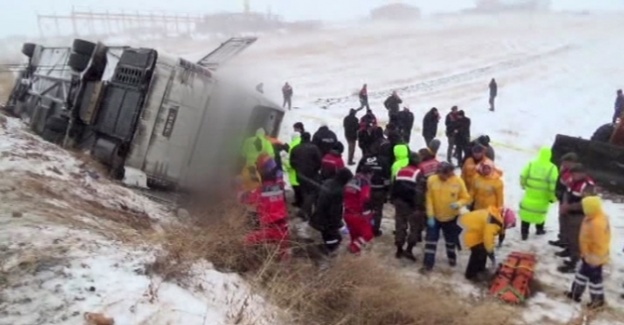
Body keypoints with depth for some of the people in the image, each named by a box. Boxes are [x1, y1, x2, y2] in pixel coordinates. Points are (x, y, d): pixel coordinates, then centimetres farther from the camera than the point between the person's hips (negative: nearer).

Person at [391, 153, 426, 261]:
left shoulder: (401, 171, 11)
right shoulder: (419, 173, -7)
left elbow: (394, 187, 13)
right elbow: (420, 192, -16)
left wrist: (394, 200, 20)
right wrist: (419, 207, -17)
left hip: (400, 203, 6)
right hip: (412, 204, -5)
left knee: (400, 225, 13)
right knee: (415, 226, 6)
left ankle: (399, 250, 19)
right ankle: (409, 250, 0)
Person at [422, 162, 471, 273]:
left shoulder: (458, 181, -17)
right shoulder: (431, 180, -16)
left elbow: (466, 198, -8)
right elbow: (429, 199, -10)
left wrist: (458, 204, -29)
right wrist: (430, 216, -11)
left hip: (451, 217, 0)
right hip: (435, 217, 0)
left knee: (451, 240, 20)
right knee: (431, 240, 2)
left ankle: (452, 257, 47)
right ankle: (428, 264, 13)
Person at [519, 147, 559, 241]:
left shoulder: (531, 164, -7)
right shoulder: (552, 168, -12)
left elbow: (523, 178, -1)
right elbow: (553, 184, -13)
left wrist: (525, 186, 20)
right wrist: (553, 197, -2)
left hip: (529, 196, 0)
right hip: (543, 198, 0)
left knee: (527, 213, 8)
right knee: (540, 213, 21)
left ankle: (524, 233, 8)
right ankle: (540, 229, 37)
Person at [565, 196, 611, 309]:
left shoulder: (597, 223, -34)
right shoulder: (593, 218, -1)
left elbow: (599, 243, -28)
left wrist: (595, 258, -21)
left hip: (594, 257, -10)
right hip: (589, 254, 10)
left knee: (595, 277, 7)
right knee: (582, 273, 21)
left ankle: (598, 300, 25)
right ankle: (575, 293, 36)